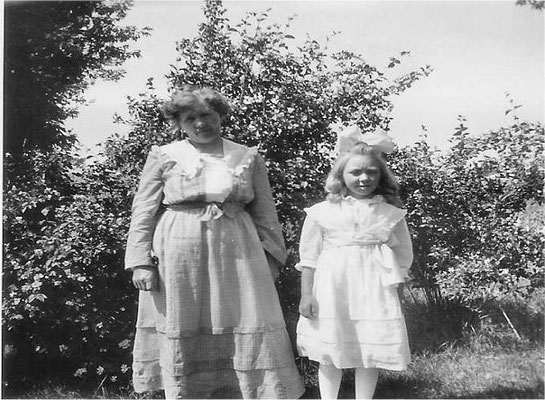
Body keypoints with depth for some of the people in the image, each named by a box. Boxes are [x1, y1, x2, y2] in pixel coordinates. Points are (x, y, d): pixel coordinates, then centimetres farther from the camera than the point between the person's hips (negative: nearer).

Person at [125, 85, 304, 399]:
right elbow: (144, 211, 4)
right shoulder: (163, 156, 5)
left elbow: (265, 213, 11)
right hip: (179, 259, -1)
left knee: (248, 331, 0)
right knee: (181, 338, 4)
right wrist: (140, 260, -4)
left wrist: (271, 257, 5)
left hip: (236, 255, 1)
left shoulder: (249, 158, 9)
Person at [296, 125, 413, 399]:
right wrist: (306, 294, -2)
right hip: (332, 290, -1)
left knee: (370, 353, 7)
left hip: (373, 290, 1)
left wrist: (390, 284, -2)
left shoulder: (391, 214, 4)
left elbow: (402, 255, 9)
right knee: (329, 354, 6)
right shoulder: (321, 212, -1)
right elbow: (309, 257, 1)